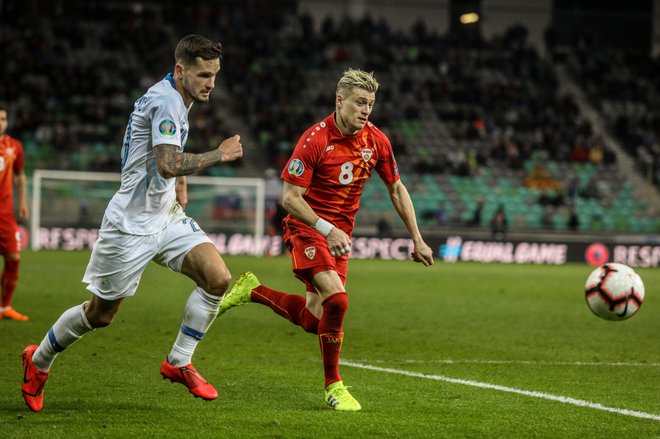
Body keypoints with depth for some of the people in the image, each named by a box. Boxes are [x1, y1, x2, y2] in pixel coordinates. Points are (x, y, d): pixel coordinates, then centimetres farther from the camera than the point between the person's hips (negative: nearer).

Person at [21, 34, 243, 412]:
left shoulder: (178, 101, 9)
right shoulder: (165, 101, -21)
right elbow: (168, 165, -34)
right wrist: (219, 155, -26)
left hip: (166, 217, 8)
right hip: (131, 225, -8)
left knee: (218, 278, -12)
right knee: (100, 314, 4)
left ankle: (179, 363, 3)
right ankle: (39, 361, 29)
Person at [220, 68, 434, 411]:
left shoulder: (376, 141, -1)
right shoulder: (315, 140, -18)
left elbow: (396, 189, 12)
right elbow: (289, 196, -17)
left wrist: (417, 240, 9)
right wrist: (327, 229, -28)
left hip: (339, 234, 6)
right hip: (307, 228, -6)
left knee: (313, 320, 4)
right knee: (337, 299, -27)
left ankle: (252, 290, 28)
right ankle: (333, 386, -11)